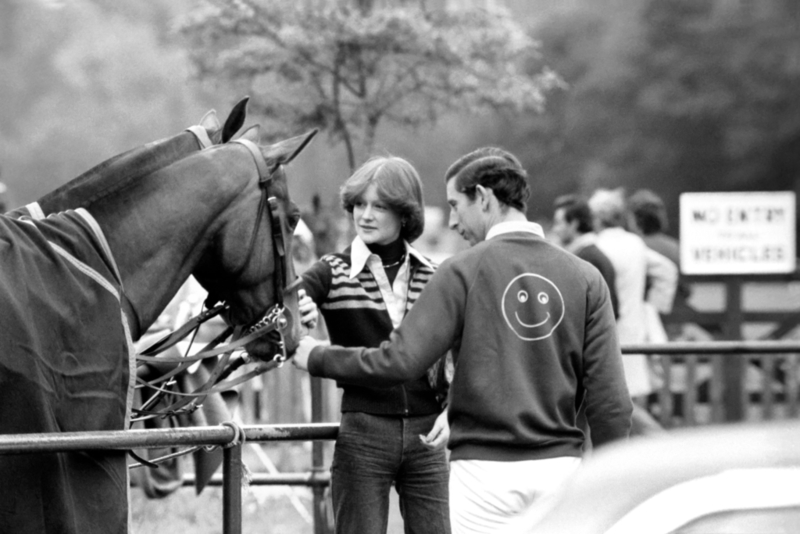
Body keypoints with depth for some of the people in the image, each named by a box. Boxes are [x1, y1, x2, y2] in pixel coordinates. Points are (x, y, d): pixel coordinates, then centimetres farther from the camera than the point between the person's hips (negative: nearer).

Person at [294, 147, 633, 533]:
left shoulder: (464, 270, -4)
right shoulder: (584, 278, 4)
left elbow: (401, 361, -10)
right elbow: (609, 397, 0)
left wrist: (317, 359, 5)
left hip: (484, 469, -3)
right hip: (559, 467, 3)